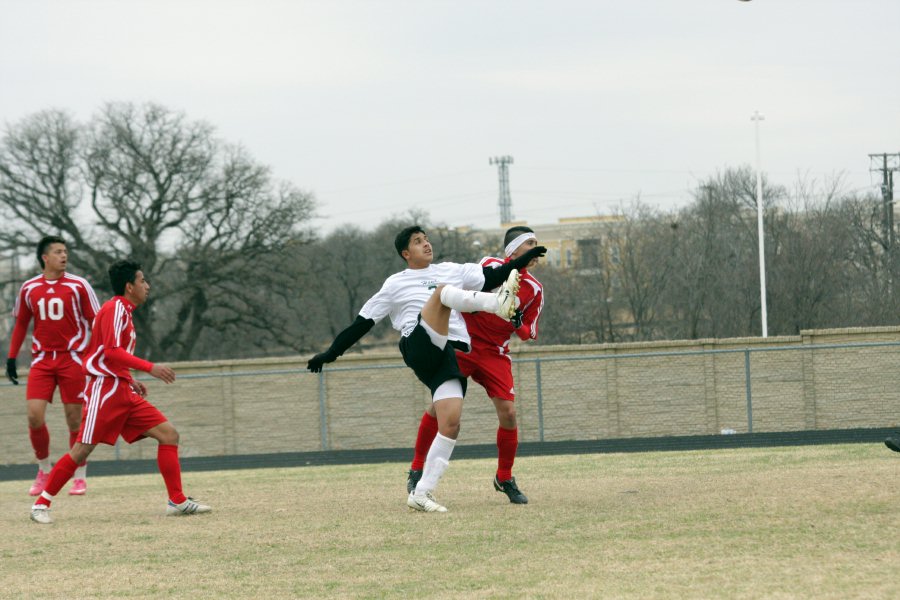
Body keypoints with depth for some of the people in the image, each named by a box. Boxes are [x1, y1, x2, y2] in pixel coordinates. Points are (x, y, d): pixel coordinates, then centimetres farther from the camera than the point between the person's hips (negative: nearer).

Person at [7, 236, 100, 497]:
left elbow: (94, 322, 1)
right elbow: (21, 323, 17)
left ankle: (80, 477, 11)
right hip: (42, 358, 2)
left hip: (72, 357, -2)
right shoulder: (29, 288, 7)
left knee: (75, 419, 0)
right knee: (34, 415, -9)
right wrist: (11, 358, 13)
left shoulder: (78, 286, -1)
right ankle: (44, 470, 11)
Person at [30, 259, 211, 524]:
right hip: (104, 389, -10)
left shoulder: (123, 310, 18)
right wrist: (150, 367, -24)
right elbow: (111, 351, -22)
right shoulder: (115, 309, -11)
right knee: (82, 449, -10)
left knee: (169, 434, 1)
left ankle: (178, 501, 1)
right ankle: (41, 504, -1)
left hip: (123, 392, 10)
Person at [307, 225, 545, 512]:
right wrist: (331, 353, 13)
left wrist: (522, 260, 10)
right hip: (422, 349, -3)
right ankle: (499, 305, -54)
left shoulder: (452, 271, 25)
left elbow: (491, 277, 20)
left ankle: (421, 494, -11)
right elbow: (362, 323, 16)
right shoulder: (395, 285, 16)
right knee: (443, 292, -26)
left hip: (453, 356, 3)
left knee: (450, 424, -15)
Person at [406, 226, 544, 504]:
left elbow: (529, 333, 7)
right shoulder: (489, 265, -4)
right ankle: (417, 469, 5)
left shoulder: (534, 289, 3)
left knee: (508, 413, -8)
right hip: (463, 345, -2)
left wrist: (518, 323, -14)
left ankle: (505, 479, 10)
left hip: (495, 354, 2)